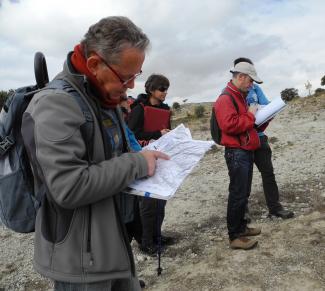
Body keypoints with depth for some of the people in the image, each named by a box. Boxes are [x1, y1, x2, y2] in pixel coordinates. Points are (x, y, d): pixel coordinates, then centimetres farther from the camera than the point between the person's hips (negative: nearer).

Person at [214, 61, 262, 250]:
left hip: (246, 151, 10)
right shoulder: (226, 98, -14)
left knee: (244, 193, 16)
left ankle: (241, 226, 29)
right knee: (238, 195, -6)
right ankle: (235, 237, 3)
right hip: (236, 153, -10)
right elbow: (230, 125, -28)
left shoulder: (240, 96, 19)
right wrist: (250, 115, -15)